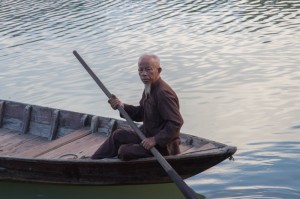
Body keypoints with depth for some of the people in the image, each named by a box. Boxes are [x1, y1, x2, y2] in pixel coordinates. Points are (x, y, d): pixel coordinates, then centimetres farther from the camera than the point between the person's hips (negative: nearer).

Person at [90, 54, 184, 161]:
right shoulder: (149, 88, 5)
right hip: (148, 135, 11)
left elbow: (176, 122, -32)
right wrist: (123, 106, -1)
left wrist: (155, 139, -29)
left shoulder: (163, 93, -27)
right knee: (118, 135, 17)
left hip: (163, 146, -11)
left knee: (124, 151, -16)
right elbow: (141, 114, 14)